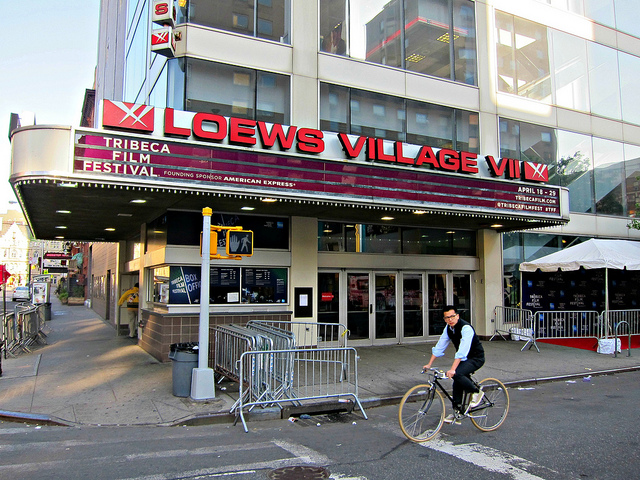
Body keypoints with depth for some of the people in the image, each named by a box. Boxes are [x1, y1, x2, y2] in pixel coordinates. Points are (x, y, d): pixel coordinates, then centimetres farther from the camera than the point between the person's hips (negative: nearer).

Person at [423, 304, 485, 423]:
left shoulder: (466, 328, -27)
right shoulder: (448, 328, -1)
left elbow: (462, 351, -36)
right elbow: (439, 347, 3)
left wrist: (452, 369, -43)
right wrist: (429, 364, -2)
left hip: (476, 358, -8)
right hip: (463, 358, 8)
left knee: (457, 374, -27)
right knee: (457, 383, 4)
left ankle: (476, 392, -5)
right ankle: (458, 412, 15)